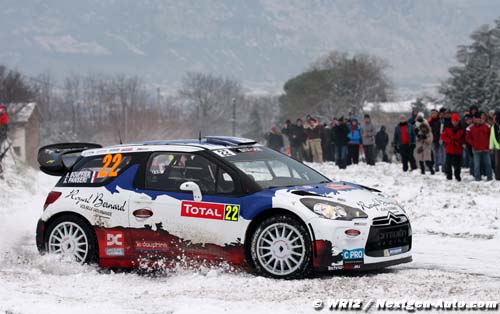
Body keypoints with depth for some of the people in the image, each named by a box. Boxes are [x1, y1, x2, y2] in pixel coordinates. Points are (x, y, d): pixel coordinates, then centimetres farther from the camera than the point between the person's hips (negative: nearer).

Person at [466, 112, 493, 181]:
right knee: (477, 164, -1)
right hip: (476, 149, -1)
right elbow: (467, 138, 6)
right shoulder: (471, 128, 2)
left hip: (485, 149, 1)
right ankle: (477, 177, 3)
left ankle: (489, 177, 9)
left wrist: (488, 143, 4)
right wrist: (473, 143, -5)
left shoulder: (486, 127, 5)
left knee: (488, 163, 2)